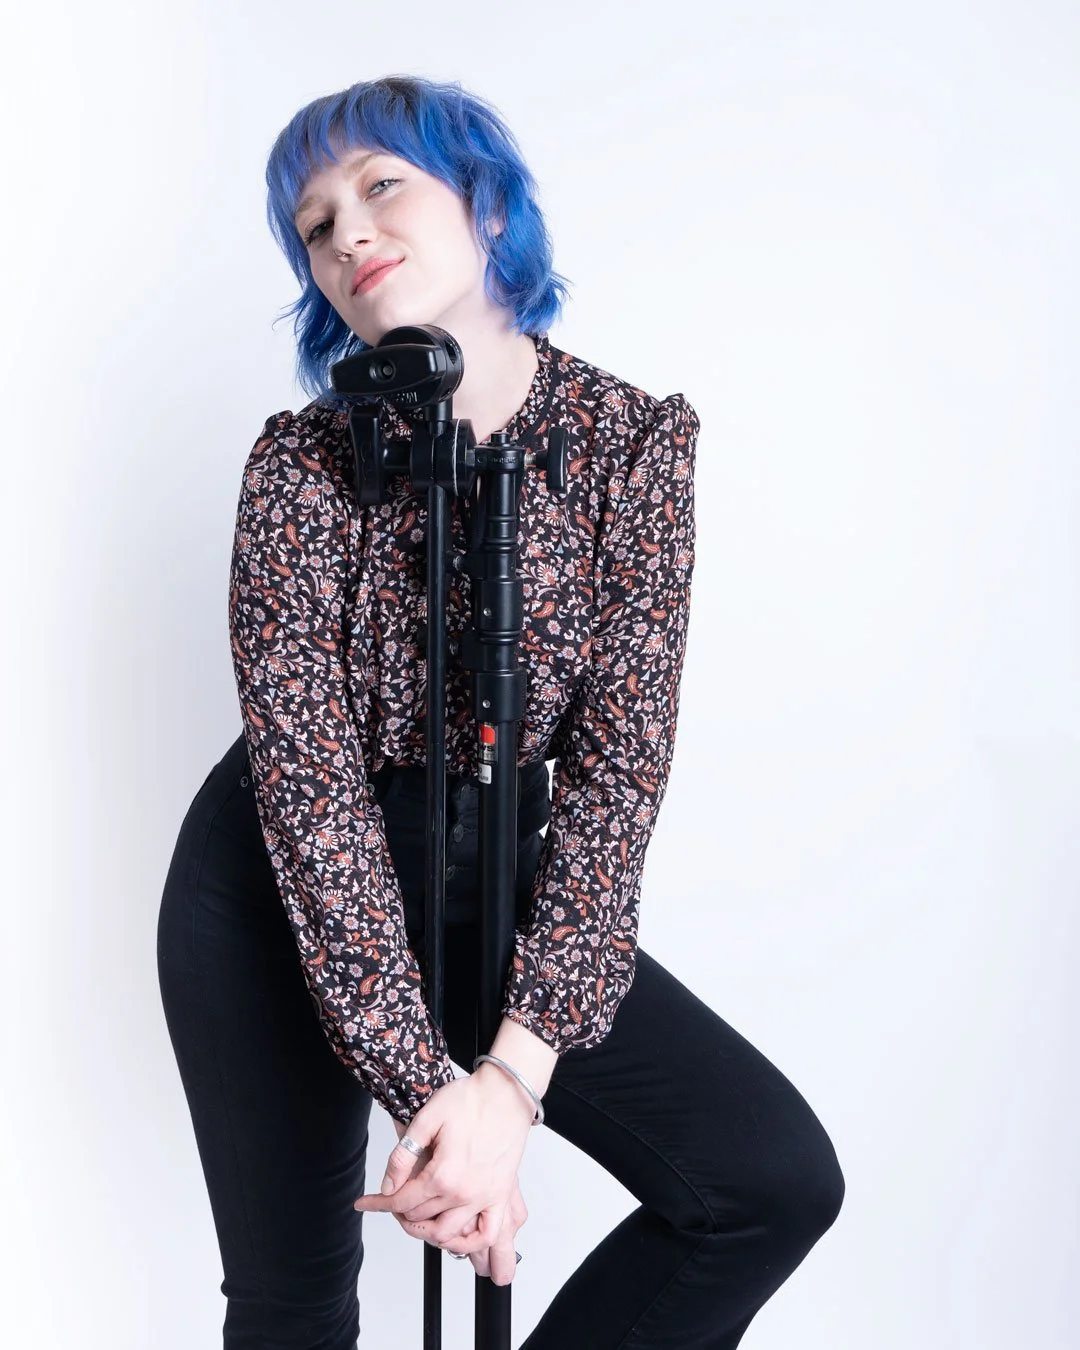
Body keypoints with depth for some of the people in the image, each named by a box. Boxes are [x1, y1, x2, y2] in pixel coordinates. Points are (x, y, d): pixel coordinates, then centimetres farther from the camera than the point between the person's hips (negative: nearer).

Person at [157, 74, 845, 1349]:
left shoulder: (635, 439, -11)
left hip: (502, 888, 2)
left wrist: (515, 1070, -26)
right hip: (275, 898, -1)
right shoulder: (302, 465, -13)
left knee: (778, 1178, -10)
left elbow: (618, 762, -17)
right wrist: (426, 1080, -29)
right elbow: (309, 780, -20)